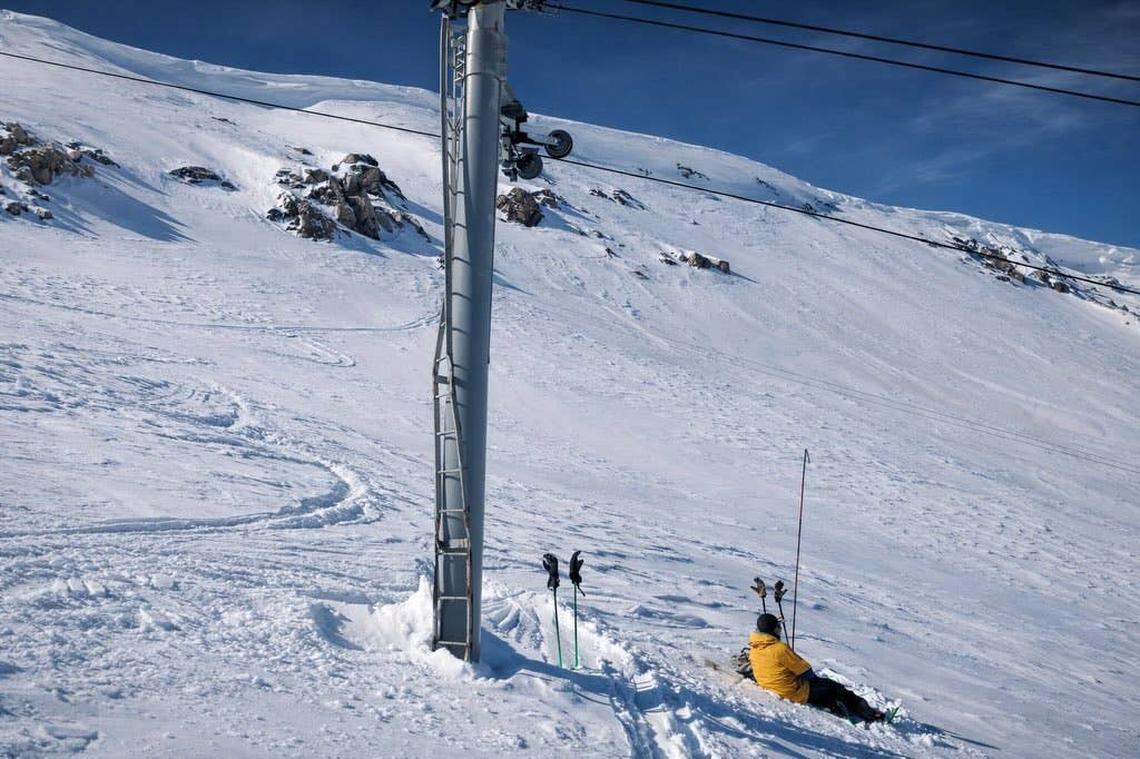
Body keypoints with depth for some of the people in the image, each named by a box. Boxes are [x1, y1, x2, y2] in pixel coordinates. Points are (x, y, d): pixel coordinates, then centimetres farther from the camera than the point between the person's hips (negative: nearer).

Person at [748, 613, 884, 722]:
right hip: (798, 694, -8)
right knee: (833, 687, 12)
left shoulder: (753, 650, -1)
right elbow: (804, 669, -16)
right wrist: (813, 676, 8)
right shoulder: (780, 649, -26)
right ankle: (868, 713, 22)